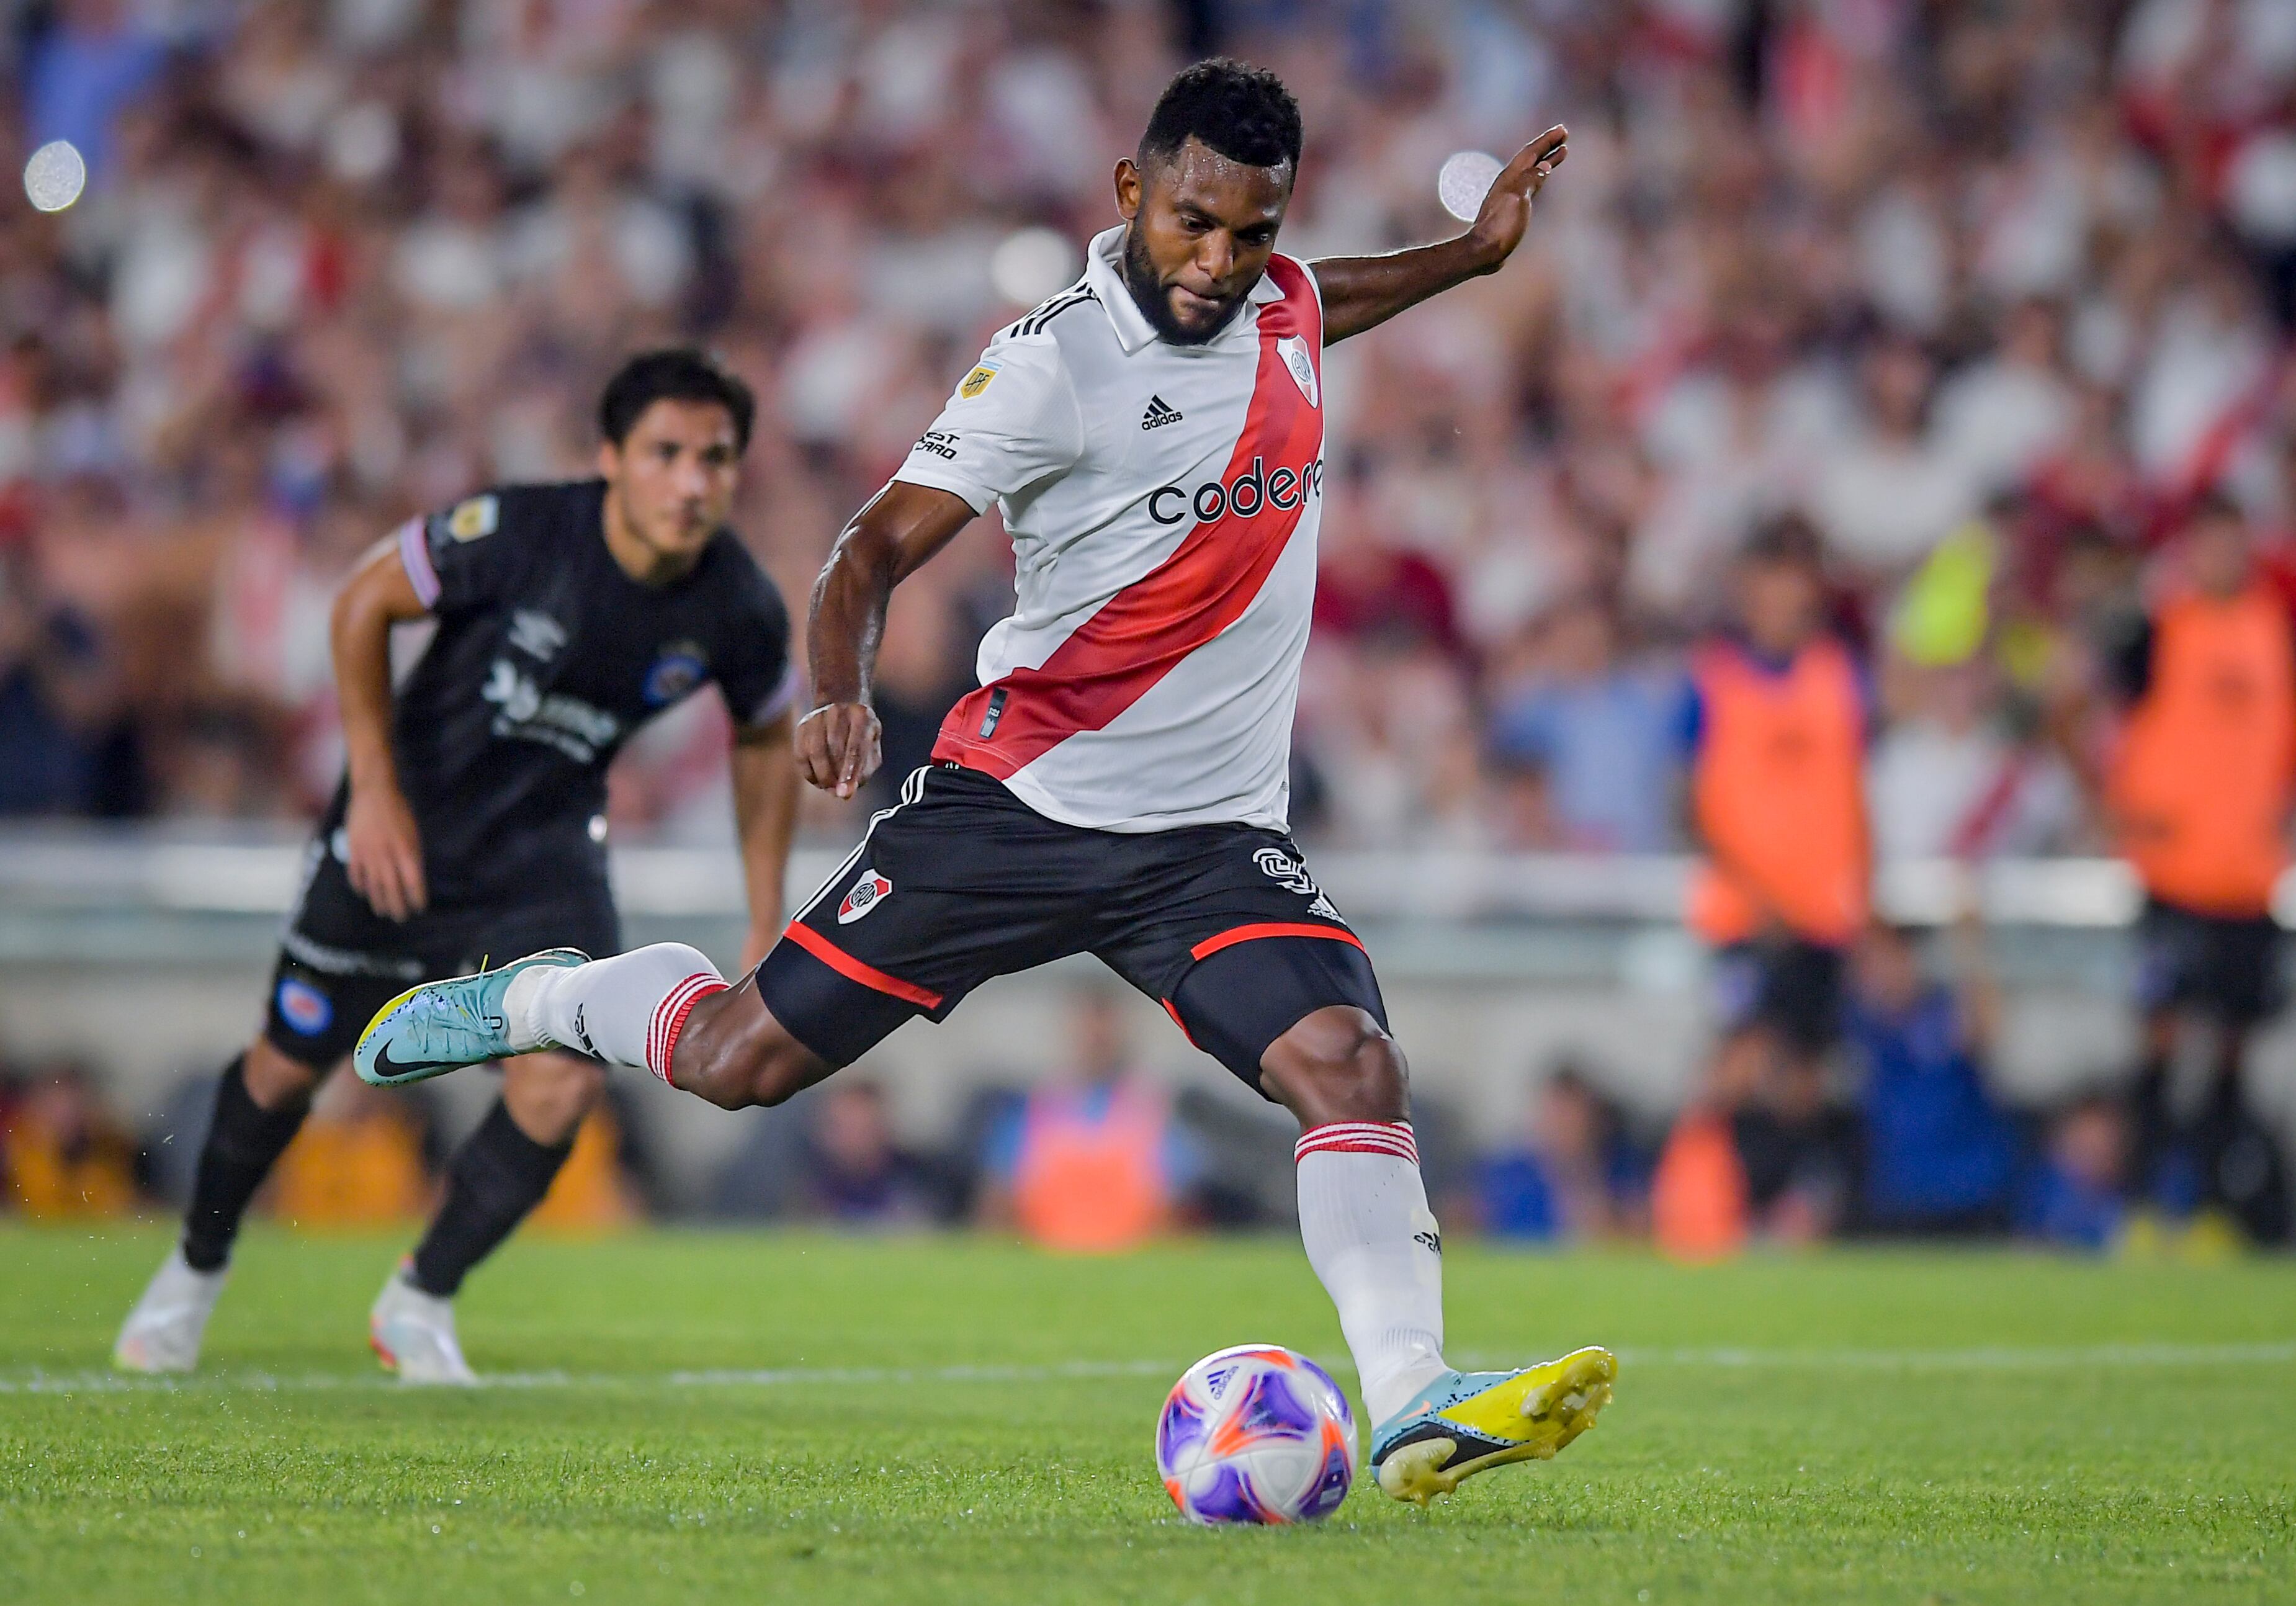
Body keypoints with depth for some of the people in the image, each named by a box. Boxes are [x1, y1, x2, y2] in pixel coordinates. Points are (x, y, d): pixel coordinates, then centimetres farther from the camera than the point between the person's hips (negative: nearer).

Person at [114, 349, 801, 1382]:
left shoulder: (740, 610, -15)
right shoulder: (520, 532, -26)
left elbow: (765, 737, 5)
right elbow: (365, 602, -12)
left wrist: (768, 925, 4)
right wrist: (375, 785, -15)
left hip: (545, 850, 2)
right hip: (402, 826, -2)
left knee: (562, 1082, -17)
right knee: (294, 1059, 7)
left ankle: (421, 1300, 7)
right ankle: (197, 1266, 37)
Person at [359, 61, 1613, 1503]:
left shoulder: (1286, 310, 6)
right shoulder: (1058, 360, -14)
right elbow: (882, 544, -18)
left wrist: (1476, 253, 26)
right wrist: (841, 691, -36)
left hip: (1213, 839, 4)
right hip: (1019, 798, -4)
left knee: (1352, 1064, -21)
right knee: (735, 1061, 3)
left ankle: (1414, 1413, -27)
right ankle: (535, 1001, 33)